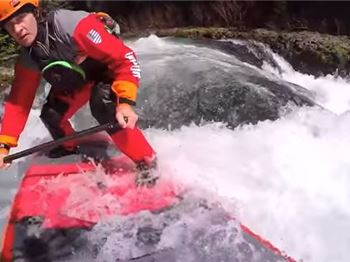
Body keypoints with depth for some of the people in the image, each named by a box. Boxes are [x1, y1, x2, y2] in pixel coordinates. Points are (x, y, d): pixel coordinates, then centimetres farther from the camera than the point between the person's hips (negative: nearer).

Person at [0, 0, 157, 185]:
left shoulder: (73, 25, -36)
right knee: (51, 116, -1)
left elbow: (125, 57, -35)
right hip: (77, 80, 7)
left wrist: (125, 102, -45)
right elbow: (18, 103, -5)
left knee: (102, 103, -33)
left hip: (110, 68, -6)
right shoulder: (27, 61, -14)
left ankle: (148, 165, -23)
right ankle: (70, 151, 33)